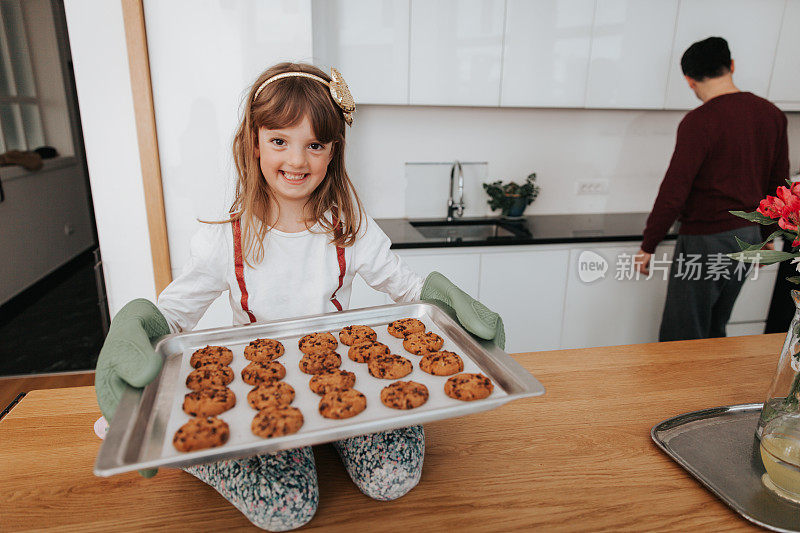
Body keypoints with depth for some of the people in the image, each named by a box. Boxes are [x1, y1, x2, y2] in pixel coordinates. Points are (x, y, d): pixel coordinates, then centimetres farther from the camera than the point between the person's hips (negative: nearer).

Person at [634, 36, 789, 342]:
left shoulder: (699, 121, -17)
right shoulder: (772, 115, 6)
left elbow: (673, 193, -20)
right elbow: (779, 184, 14)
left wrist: (647, 247, -11)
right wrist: (767, 236, 25)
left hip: (706, 241, -8)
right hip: (749, 238, 8)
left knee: (681, 339, 3)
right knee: (714, 332, 21)